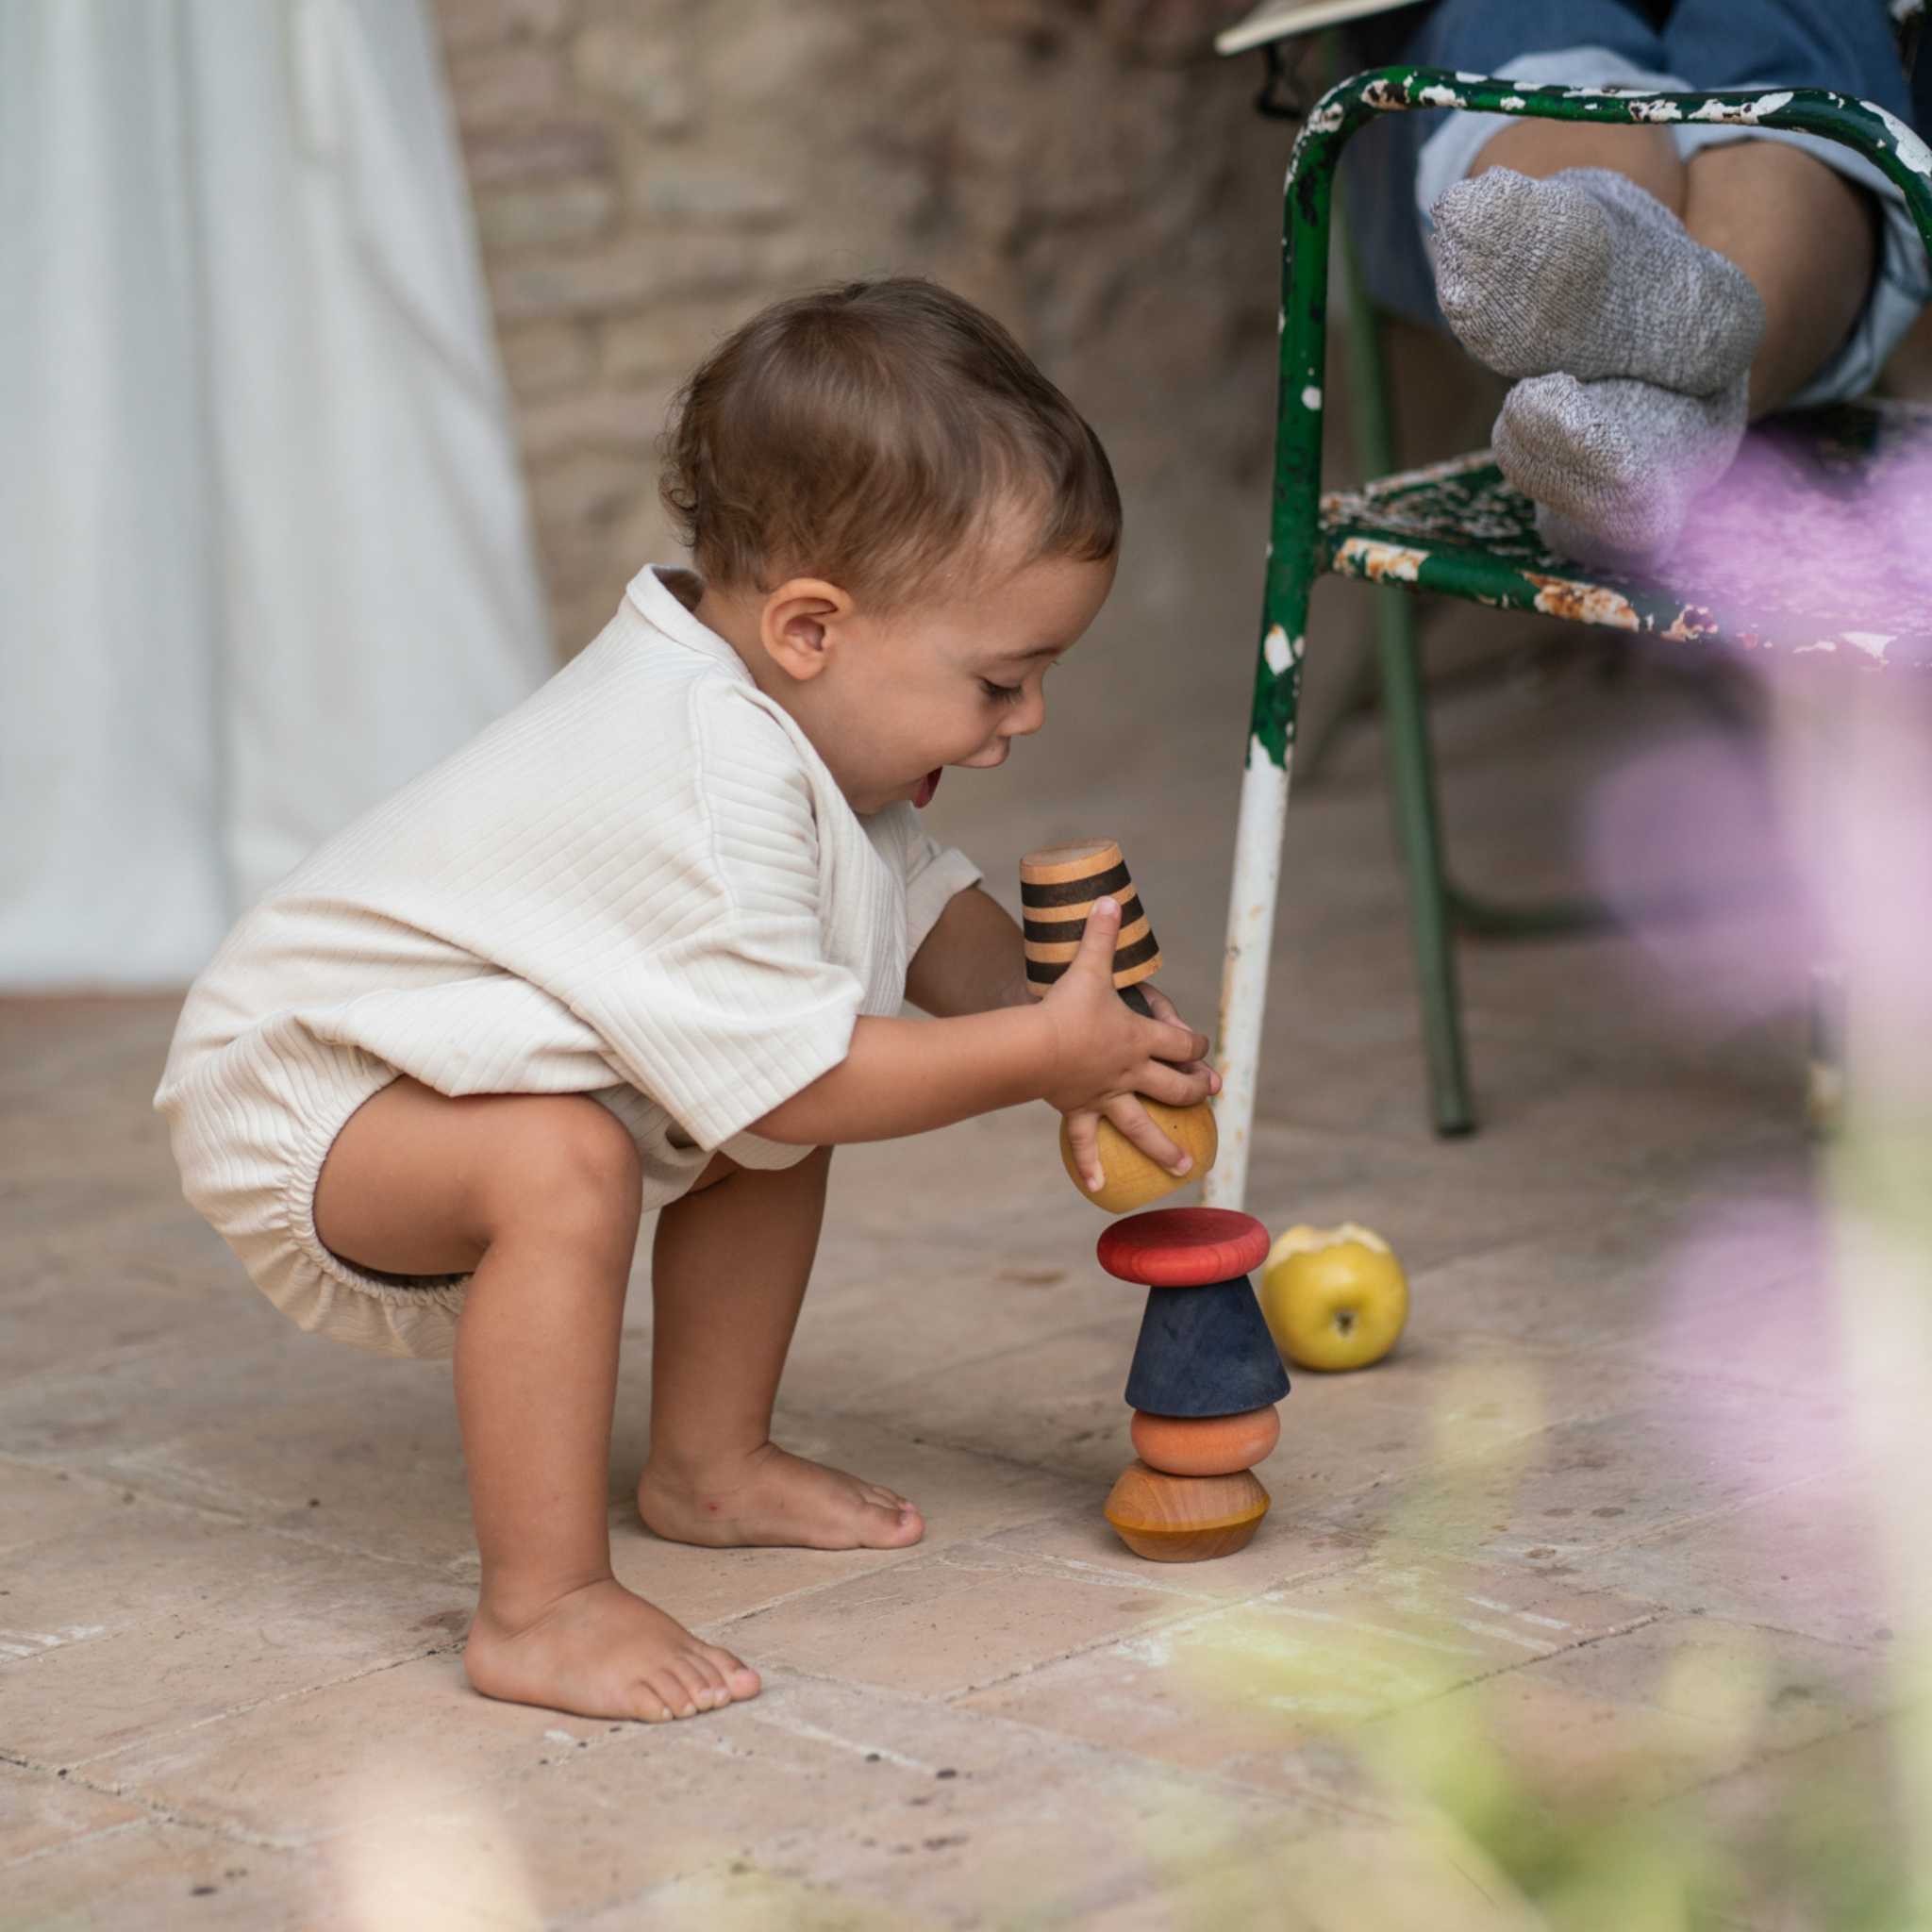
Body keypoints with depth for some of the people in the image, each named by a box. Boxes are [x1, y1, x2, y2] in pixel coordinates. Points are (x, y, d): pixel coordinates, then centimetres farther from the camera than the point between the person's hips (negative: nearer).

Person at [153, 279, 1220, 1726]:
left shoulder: (769, 716, -2)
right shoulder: (702, 796, -34)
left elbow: (923, 903, 11)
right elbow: (797, 1081, -30)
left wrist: (1066, 1031, -6)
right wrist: (1041, 1049, -23)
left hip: (431, 1061, 10)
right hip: (297, 1103, -10)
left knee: (768, 1135, 12)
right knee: (561, 1162, -35)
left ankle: (711, 1465, 25)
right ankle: (541, 1609, -29)